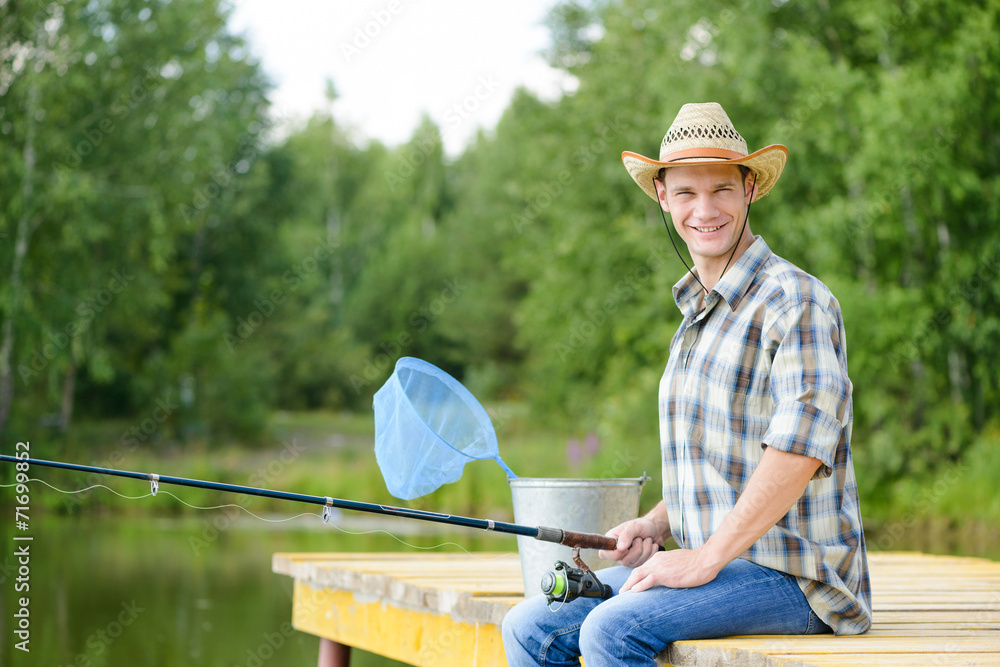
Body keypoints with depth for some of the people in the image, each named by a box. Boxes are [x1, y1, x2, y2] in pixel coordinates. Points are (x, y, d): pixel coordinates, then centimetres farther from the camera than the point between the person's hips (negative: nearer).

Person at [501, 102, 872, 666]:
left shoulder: (796, 302, -11)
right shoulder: (699, 313, 19)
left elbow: (801, 446, -23)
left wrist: (706, 556, -22)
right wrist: (655, 526, 9)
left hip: (795, 576, -9)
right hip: (718, 563, 9)